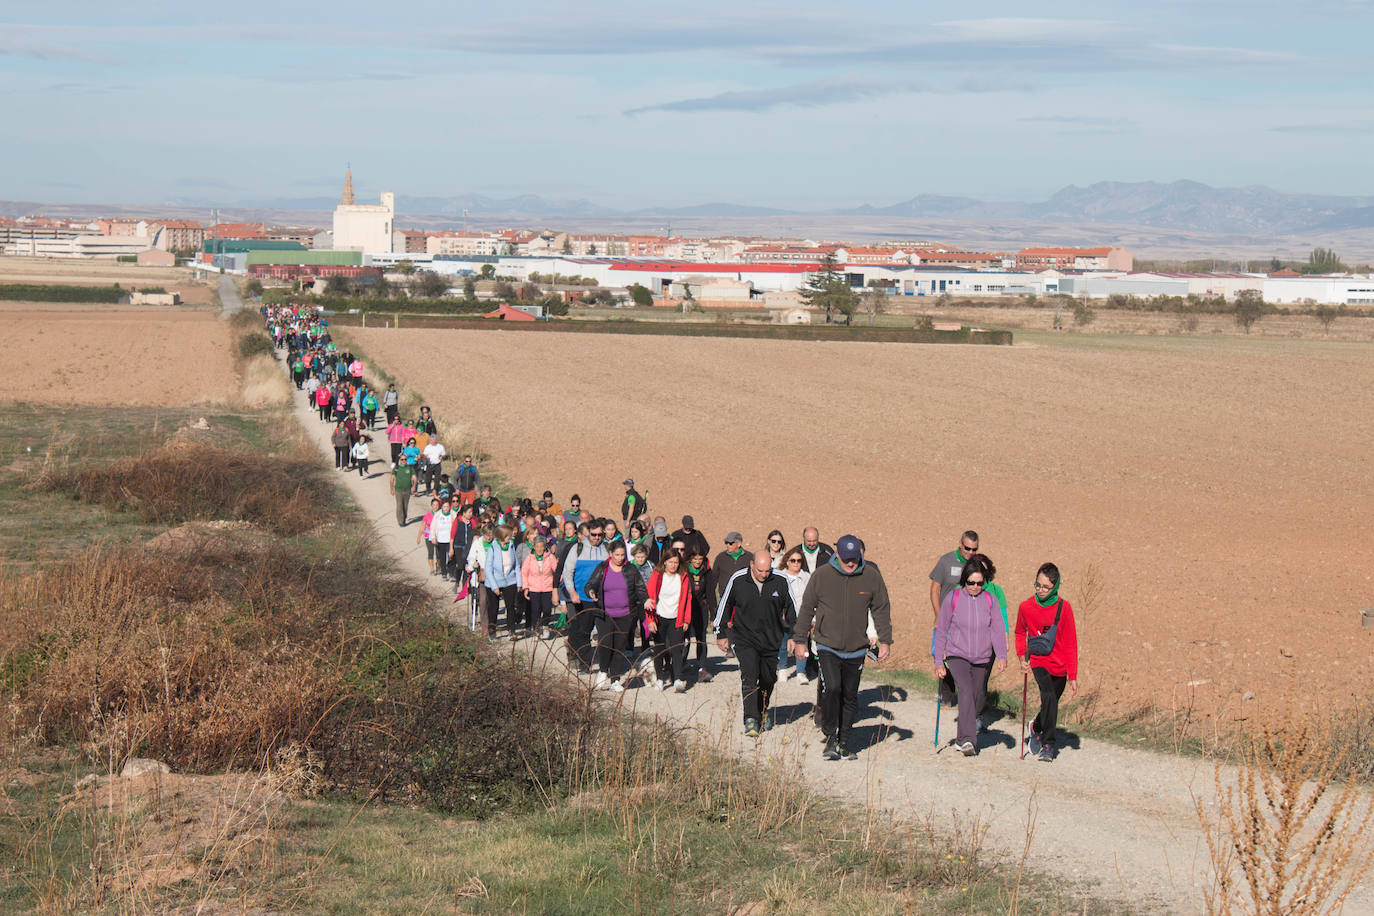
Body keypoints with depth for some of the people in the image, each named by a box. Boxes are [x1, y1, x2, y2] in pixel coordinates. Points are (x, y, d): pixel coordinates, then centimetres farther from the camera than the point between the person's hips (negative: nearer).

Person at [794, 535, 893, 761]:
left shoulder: (871, 576, -2)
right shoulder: (821, 576, -6)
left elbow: (882, 610, 9)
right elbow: (807, 608, 4)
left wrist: (885, 641, 5)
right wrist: (799, 640, 6)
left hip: (856, 649, 2)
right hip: (828, 646, -2)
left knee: (850, 696, 9)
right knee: (831, 689, -19)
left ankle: (844, 742, 22)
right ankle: (830, 738, -5)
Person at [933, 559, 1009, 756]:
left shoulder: (990, 600, 2)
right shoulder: (952, 599, -4)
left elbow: (998, 630, -2)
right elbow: (941, 632, 1)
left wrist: (1002, 656, -16)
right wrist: (939, 662, -1)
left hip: (982, 659, 3)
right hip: (957, 656, -3)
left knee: (977, 700, 10)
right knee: (966, 691, -24)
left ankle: (961, 740, 29)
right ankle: (967, 740, -33)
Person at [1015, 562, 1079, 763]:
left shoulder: (1063, 608, -8)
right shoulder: (1026, 607, -5)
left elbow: (1070, 643, -4)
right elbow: (1020, 633, 16)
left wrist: (1073, 677, -5)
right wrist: (1021, 656, 1)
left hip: (1059, 666, 1)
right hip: (1038, 662, -1)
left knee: (1050, 705, 12)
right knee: (1049, 697, -24)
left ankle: (1036, 728, 45)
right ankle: (1048, 745, -15)